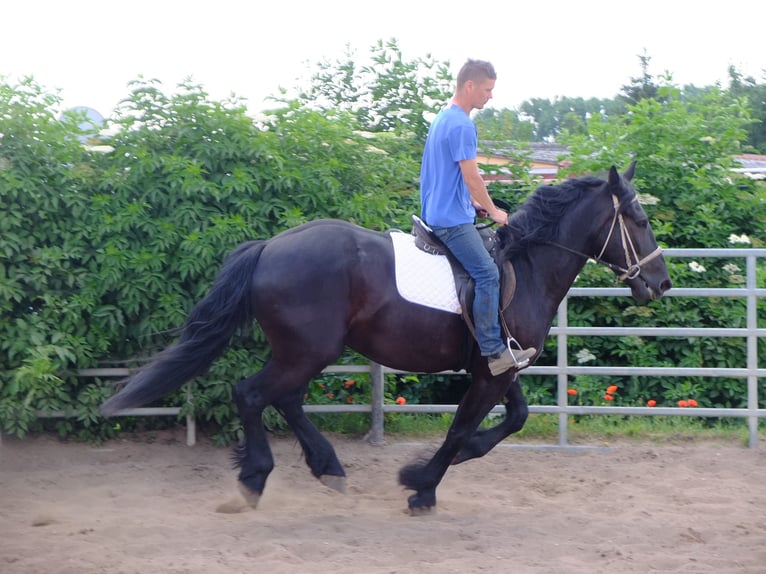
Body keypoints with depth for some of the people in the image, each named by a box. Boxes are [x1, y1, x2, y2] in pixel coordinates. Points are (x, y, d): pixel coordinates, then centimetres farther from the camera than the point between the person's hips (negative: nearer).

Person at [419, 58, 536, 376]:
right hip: (452, 219, -11)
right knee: (488, 274, -18)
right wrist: (493, 211, -3)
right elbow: (471, 176, -16)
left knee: (487, 272, 19)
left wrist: (474, 203, 20)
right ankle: (494, 351, -23)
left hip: (439, 212, 11)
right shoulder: (461, 124, -17)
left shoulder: (444, 118, 16)